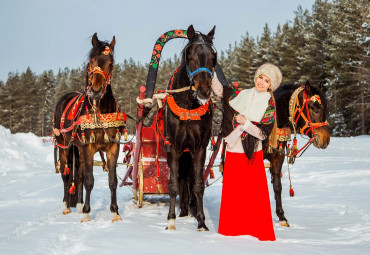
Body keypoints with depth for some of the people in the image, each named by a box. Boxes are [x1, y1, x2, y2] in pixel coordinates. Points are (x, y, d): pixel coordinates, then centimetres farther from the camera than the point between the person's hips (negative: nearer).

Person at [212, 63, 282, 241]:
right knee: (231, 191, 6)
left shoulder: (269, 105, -3)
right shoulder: (241, 94, 7)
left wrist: (246, 123, -17)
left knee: (255, 192, -4)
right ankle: (232, 229, 18)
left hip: (252, 153, -3)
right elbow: (219, 90, 15)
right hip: (233, 150, 3)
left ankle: (259, 231, 7)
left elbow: (263, 134, -9)